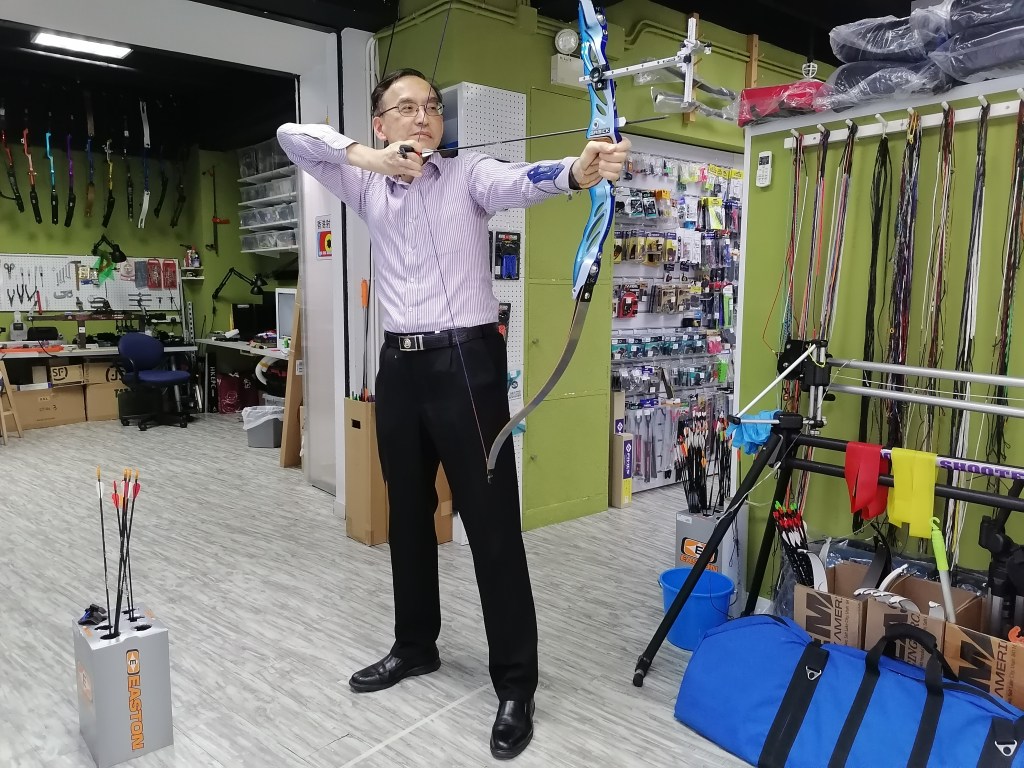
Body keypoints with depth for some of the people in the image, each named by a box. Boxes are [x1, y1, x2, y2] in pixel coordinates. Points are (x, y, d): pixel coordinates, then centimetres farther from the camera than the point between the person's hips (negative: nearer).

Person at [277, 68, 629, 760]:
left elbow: (521, 182, -21)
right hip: (399, 365, 5)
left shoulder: (470, 175, 0)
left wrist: (578, 172, -44)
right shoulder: (369, 188, 10)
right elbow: (293, 137, 4)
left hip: (466, 361, -5)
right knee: (408, 514, 16)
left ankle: (516, 685, 10)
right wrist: (371, 157, -14)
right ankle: (416, 646, 36)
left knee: (492, 523, -3)